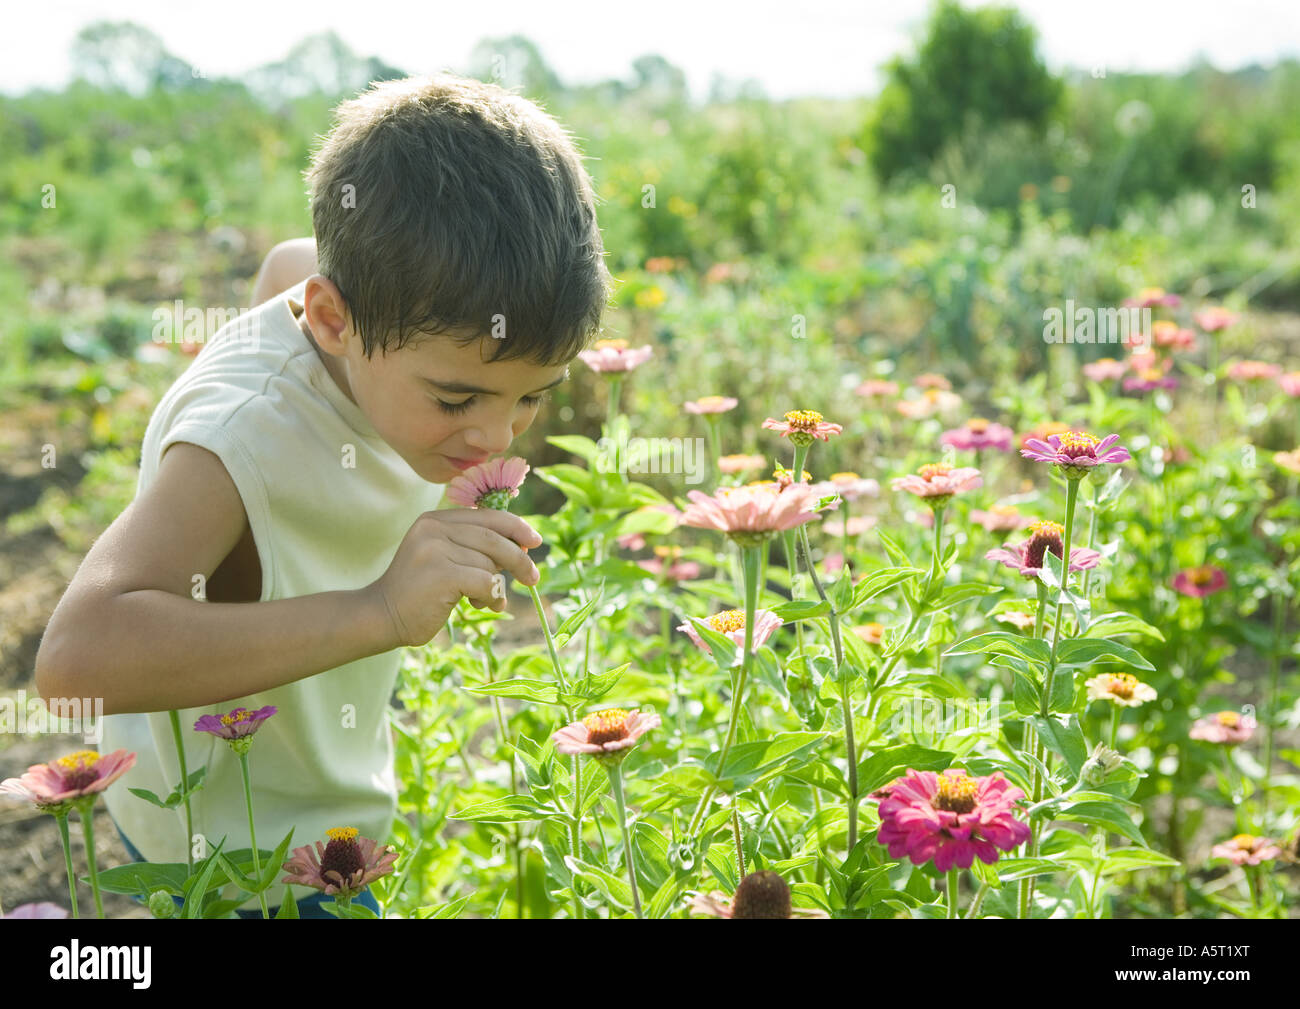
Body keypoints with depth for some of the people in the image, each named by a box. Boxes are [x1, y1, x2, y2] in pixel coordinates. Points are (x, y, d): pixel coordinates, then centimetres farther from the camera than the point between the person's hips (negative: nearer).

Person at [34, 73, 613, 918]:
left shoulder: (396, 320, -16)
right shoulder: (244, 438, -38)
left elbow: (290, 264, 9)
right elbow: (77, 658, -52)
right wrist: (375, 612, -57)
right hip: (234, 847, -8)